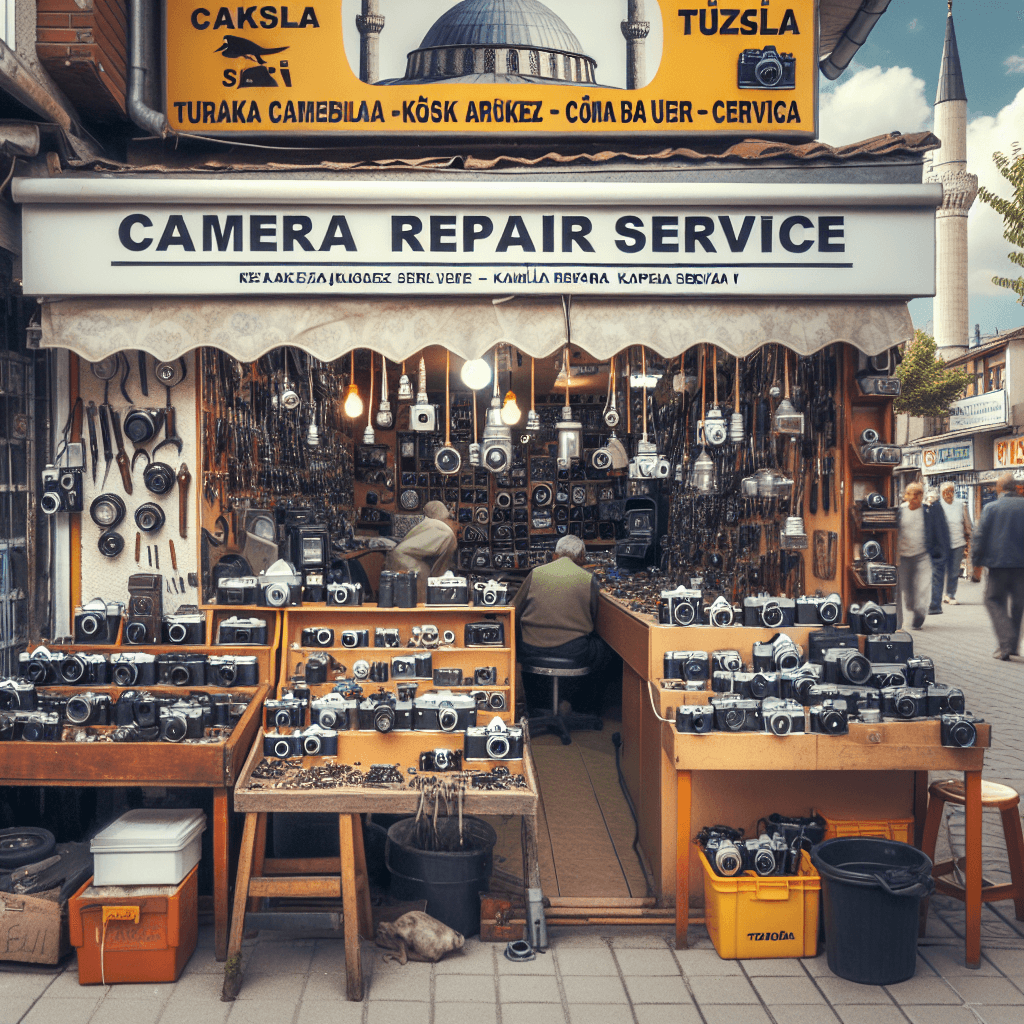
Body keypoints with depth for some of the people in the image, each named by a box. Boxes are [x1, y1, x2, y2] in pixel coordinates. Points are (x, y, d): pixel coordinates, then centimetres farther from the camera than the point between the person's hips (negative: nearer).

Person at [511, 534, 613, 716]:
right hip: (574, 655, -2)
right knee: (604, 647, 27)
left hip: (533, 654, 2)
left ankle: (534, 707, 46)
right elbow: (594, 618, 10)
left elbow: (515, 611, 12)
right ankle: (589, 710, 37)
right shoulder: (588, 578, 0)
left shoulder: (536, 573, 5)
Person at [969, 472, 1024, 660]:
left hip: (998, 562, -3)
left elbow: (980, 535, -6)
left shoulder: (991, 507, -6)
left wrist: (977, 560, 2)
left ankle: (1005, 645, -8)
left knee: (994, 601, 6)